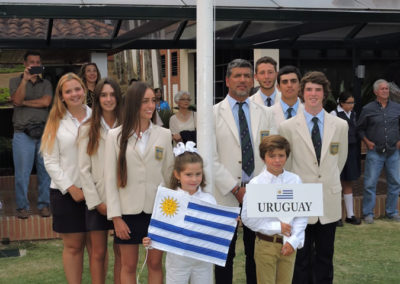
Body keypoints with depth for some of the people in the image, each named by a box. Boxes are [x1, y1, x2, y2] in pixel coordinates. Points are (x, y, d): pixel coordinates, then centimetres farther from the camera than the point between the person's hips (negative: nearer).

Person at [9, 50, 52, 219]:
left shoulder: (46, 84, 14)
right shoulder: (16, 81, 11)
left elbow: (46, 102, -5)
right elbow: (17, 100, -8)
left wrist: (23, 102, -3)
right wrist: (25, 79, -16)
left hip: (44, 132, 2)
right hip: (23, 134, -1)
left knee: (45, 171, 2)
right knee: (22, 172, -3)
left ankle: (44, 205, 11)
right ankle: (22, 207, 5)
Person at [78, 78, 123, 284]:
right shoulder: (87, 130, 3)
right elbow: (84, 169, 0)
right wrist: (97, 202, -7)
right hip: (97, 201, 0)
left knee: (121, 252, 5)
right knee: (98, 253, 5)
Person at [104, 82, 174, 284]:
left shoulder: (164, 134, 3)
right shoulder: (116, 135, -1)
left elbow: (169, 173, 5)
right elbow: (110, 178, -2)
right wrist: (116, 217, -7)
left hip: (158, 210, 1)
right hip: (129, 212, -1)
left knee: (155, 264, 10)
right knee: (128, 266, 8)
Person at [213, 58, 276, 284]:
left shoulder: (266, 114, 8)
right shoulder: (213, 114, -1)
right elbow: (211, 158, -7)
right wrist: (235, 189, -12)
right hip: (226, 195, -2)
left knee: (256, 253, 11)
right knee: (225, 255, 7)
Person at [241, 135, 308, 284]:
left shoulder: (295, 180, -2)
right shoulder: (256, 183, -9)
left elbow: (302, 214, 0)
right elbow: (247, 217, -10)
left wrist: (293, 241, -9)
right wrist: (277, 227, -12)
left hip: (289, 244, 2)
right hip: (265, 244, -2)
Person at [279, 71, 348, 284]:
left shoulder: (340, 126, 3)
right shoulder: (287, 127, -4)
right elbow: (284, 164, 5)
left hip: (329, 202, 2)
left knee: (325, 258, 12)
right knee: (301, 259, 7)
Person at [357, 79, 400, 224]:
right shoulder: (368, 109, 1)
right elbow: (360, 128, 8)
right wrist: (367, 141, -5)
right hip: (375, 151, -3)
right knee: (370, 183, -3)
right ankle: (368, 213, 7)